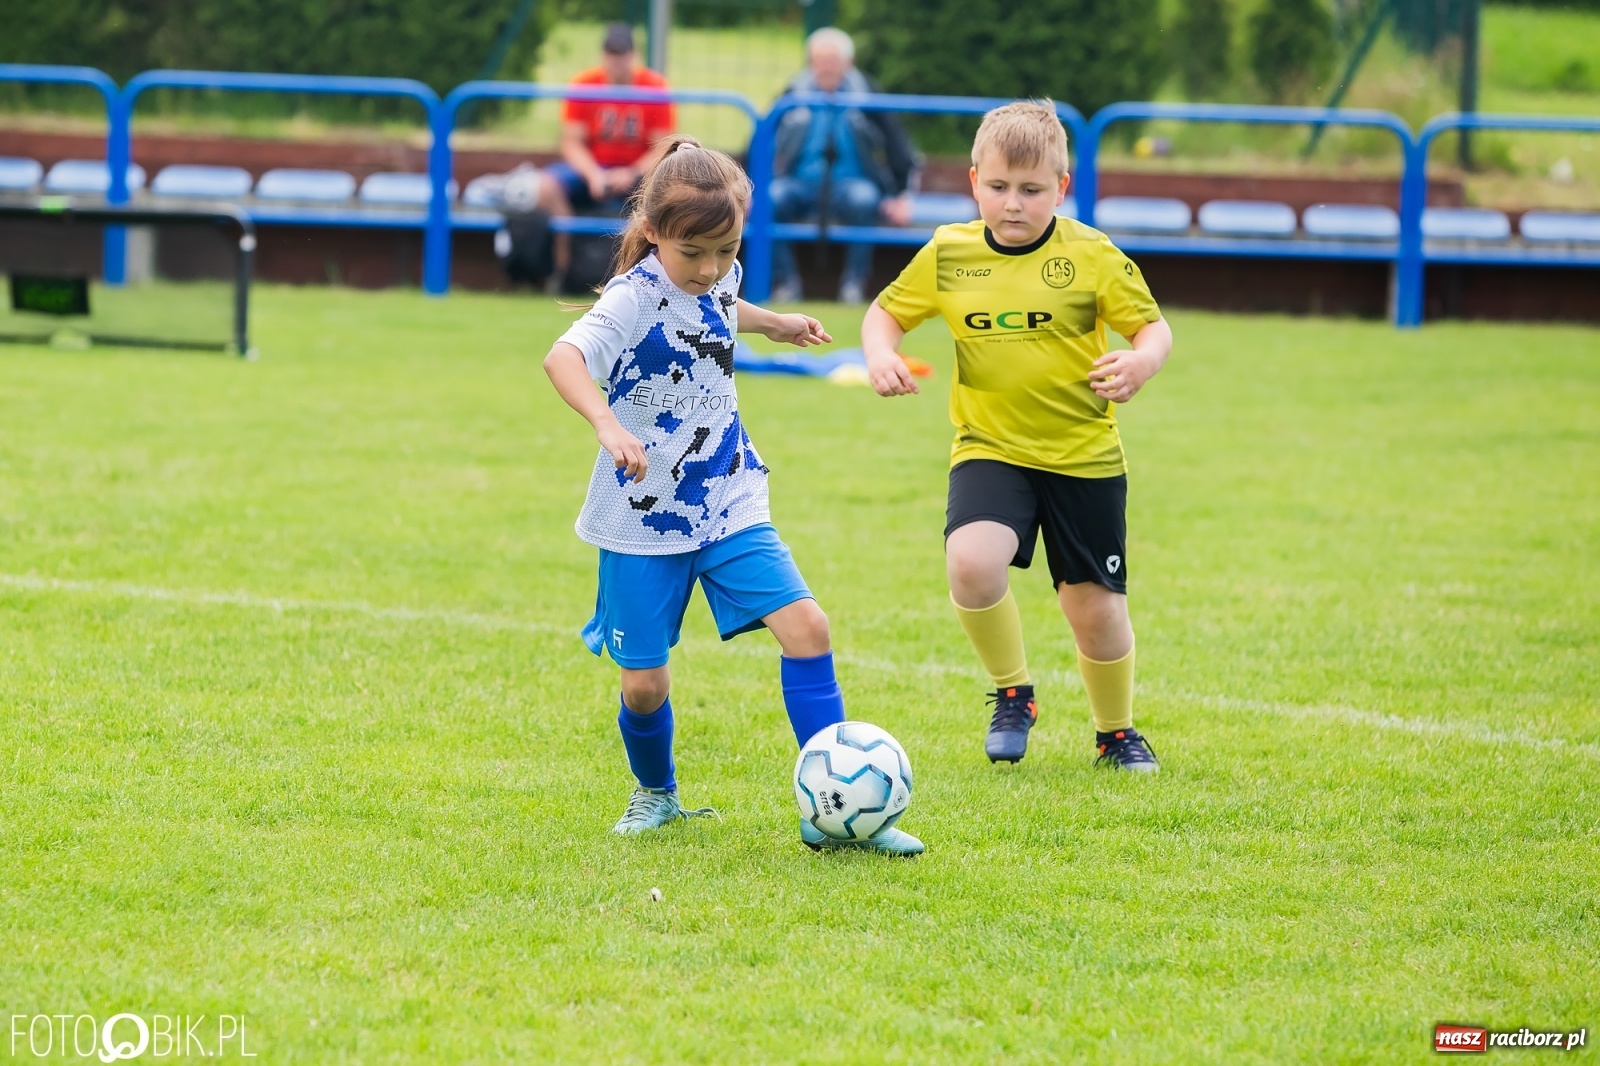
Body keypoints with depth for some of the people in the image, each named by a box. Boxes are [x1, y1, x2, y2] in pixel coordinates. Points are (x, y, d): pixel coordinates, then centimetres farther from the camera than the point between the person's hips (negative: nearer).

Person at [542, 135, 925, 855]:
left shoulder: (719, 280, 0)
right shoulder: (636, 300, -21)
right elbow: (563, 356, -42)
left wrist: (777, 324, 40)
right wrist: (607, 425, -57)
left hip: (729, 503, 5)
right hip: (644, 519, -5)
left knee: (805, 626, -13)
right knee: (645, 684, 1)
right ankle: (656, 795, 32)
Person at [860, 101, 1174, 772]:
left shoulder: (1092, 257, -8)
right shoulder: (947, 256, -1)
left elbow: (1153, 327, -2)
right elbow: (887, 311, 12)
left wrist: (1142, 363, -25)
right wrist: (880, 354, -10)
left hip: (1084, 456, -1)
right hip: (989, 448, 1)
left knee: (1095, 609, 6)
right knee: (971, 561, -27)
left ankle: (1116, 732, 34)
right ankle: (1012, 693, -2)